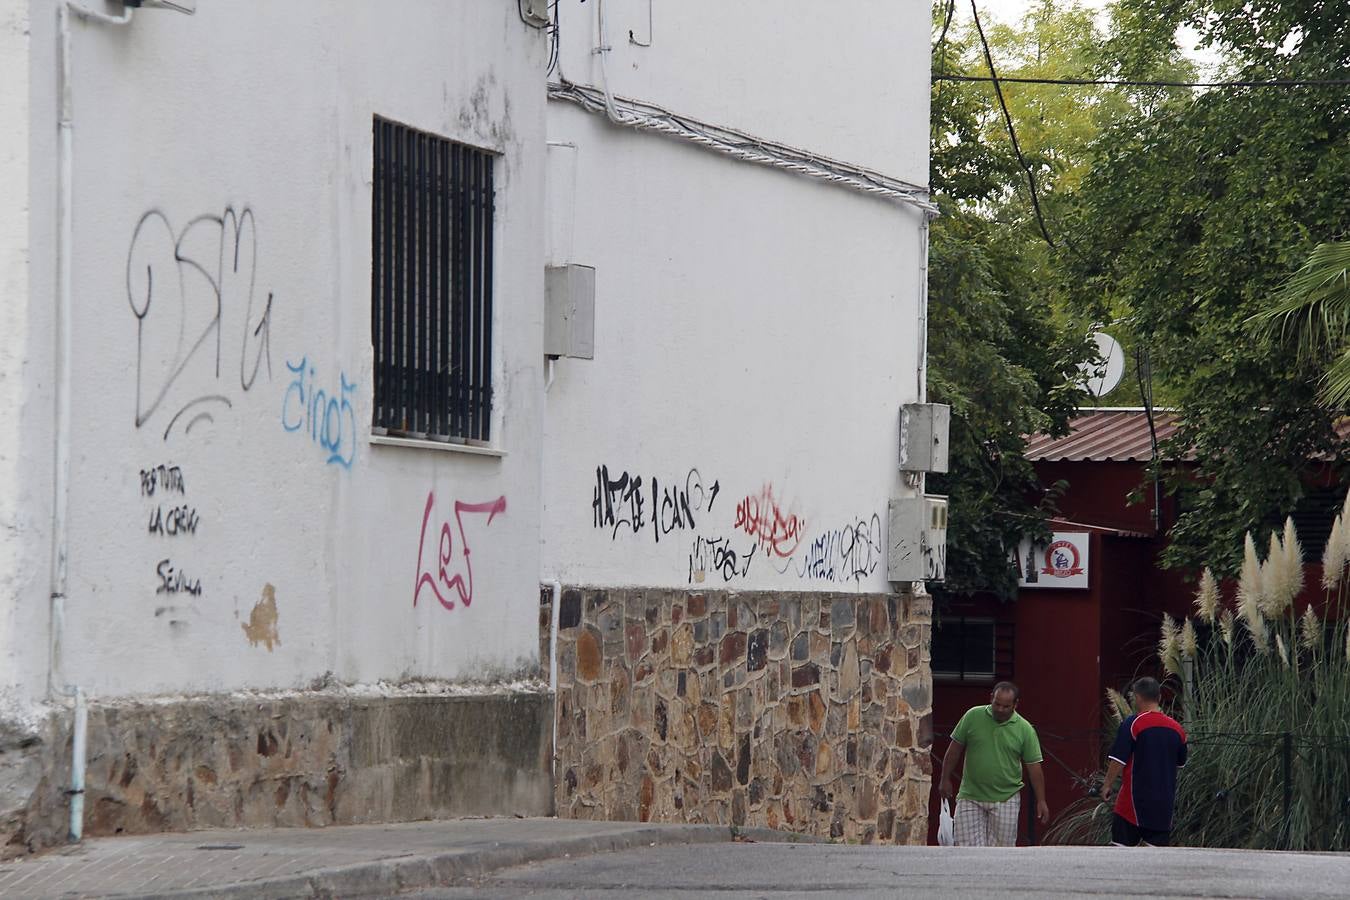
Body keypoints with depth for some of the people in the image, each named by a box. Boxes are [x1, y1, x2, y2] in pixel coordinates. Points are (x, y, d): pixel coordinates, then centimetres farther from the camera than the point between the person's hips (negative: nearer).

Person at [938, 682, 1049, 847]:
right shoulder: (973, 717, -2)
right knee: (967, 846, -5)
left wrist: (1041, 801, -2)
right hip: (970, 798, 1)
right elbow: (955, 748, 7)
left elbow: (1034, 767, 0)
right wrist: (946, 779, 7)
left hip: (1005, 800, -1)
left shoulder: (1025, 730, -3)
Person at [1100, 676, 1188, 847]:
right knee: (1157, 847, 4)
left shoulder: (1132, 724, -10)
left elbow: (1118, 760, -13)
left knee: (1122, 846, 1)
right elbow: (1181, 763, 19)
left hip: (1135, 798, -5)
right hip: (1165, 802, 5)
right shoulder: (1177, 728, 6)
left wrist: (1107, 785, -3)